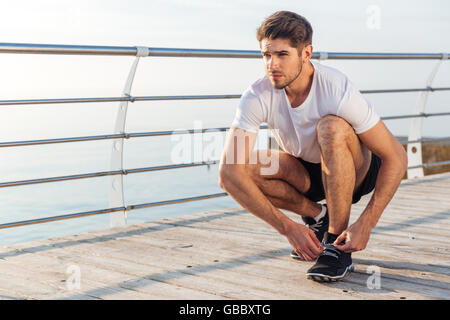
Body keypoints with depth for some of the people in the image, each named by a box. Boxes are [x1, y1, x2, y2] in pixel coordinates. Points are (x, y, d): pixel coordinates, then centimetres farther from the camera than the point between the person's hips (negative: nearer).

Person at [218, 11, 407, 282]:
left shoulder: (338, 91, -30)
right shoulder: (258, 96, -23)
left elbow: (397, 158, -25)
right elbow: (228, 174, -29)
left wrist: (366, 224, -33)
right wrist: (288, 228, -34)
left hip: (355, 172, -3)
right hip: (305, 173, 3)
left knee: (331, 127, -35)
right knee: (243, 168, -26)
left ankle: (338, 247, -24)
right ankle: (318, 217, 0)